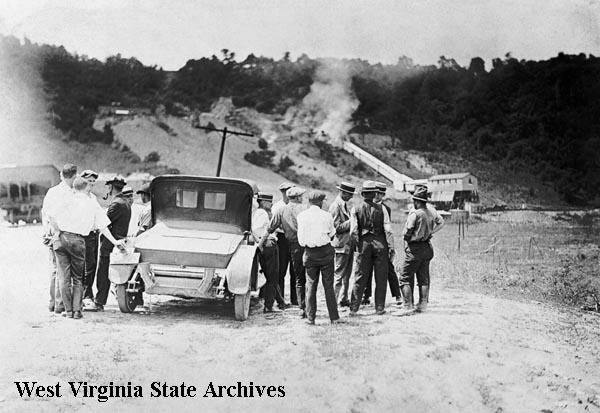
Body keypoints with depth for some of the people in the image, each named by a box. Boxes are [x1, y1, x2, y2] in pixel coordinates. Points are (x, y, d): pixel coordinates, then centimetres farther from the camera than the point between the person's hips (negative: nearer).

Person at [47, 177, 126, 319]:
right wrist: (114, 242, 17)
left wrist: (59, 232, 10)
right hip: (78, 241, 1)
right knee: (78, 278, 12)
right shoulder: (93, 204, 9)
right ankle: (77, 310, 3)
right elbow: (102, 226, 10)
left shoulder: (67, 199, 3)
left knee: (64, 277, 7)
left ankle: (69, 310, 7)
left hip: (63, 238, -1)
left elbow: (51, 217, -4)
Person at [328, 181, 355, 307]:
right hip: (341, 245, -10)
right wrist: (351, 221, -16)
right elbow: (337, 227, -19)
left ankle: (343, 299, 21)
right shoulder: (335, 206, -15)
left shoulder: (344, 205, 15)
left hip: (348, 245, 10)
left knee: (346, 275, 14)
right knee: (339, 275, -5)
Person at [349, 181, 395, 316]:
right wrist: (391, 247, -3)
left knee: (360, 279, 7)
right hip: (380, 244, -1)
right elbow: (388, 230, -6)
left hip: (364, 244, 1)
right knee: (381, 279, 9)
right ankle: (379, 308, 12)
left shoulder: (356, 209, -1)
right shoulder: (381, 208, -2)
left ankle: (353, 309, 6)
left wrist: (359, 245, 4)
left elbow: (353, 231, -8)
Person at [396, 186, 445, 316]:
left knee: (405, 278, -1)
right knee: (424, 278, 15)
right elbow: (441, 222, 18)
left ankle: (408, 306, -6)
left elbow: (407, 232, -18)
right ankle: (423, 305, 18)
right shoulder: (431, 213, 3)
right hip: (427, 247, 7)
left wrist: (406, 237, 3)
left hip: (414, 248, -7)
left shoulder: (414, 213, -17)